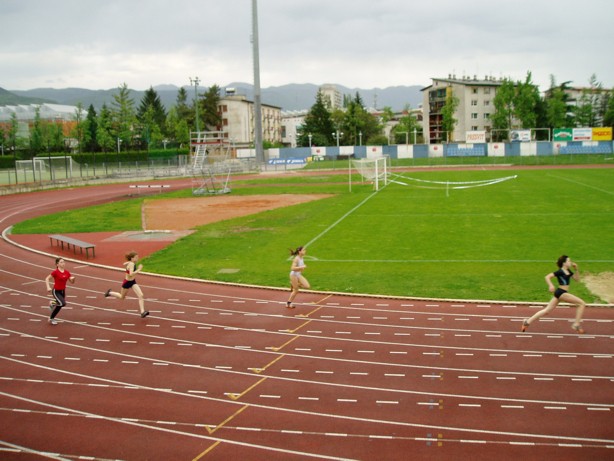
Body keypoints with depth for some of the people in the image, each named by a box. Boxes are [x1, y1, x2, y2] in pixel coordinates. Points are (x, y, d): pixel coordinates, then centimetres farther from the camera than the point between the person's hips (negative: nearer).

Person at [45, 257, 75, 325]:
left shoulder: (67, 272, 0)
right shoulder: (55, 272, -16)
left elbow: (72, 282, 6)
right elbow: (47, 279, -13)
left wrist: (73, 279, -17)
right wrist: (48, 287, -26)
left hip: (63, 291, 6)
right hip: (56, 291, -6)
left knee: (60, 305, 14)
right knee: (62, 303, -23)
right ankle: (53, 303, 6)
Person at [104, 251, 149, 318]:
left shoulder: (131, 262, -3)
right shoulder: (131, 264, -29)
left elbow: (124, 264, 18)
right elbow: (131, 274, -42)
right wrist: (139, 270, -39)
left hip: (133, 282, 7)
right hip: (127, 282, -7)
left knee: (141, 295, -12)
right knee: (122, 297, 19)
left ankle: (142, 312, -17)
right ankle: (109, 293, 44)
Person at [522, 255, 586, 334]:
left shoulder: (568, 271, 15)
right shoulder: (560, 272, -11)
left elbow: (577, 279, 20)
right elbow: (547, 277, -17)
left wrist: (576, 269, 8)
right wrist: (550, 285, -32)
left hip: (560, 293, 9)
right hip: (561, 292, -9)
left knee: (547, 311, 9)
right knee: (582, 303, -8)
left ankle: (527, 322, 10)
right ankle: (577, 324, -5)